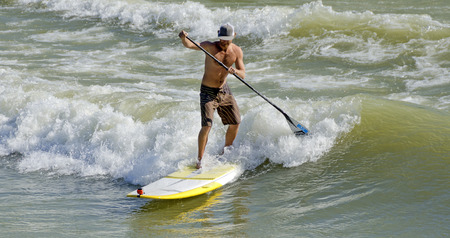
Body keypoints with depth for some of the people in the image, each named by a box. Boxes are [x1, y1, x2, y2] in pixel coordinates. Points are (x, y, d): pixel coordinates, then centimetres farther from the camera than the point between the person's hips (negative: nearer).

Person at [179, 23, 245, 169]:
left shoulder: (237, 51, -4)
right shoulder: (210, 47, -18)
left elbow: (243, 74, -7)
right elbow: (190, 45, -34)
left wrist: (235, 71, -30)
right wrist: (184, 38, -56)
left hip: (224, 91, 6)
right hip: (208, 92, -6)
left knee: (235, 123, 13)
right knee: (207, 126, -17)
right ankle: (200, 160, -3)